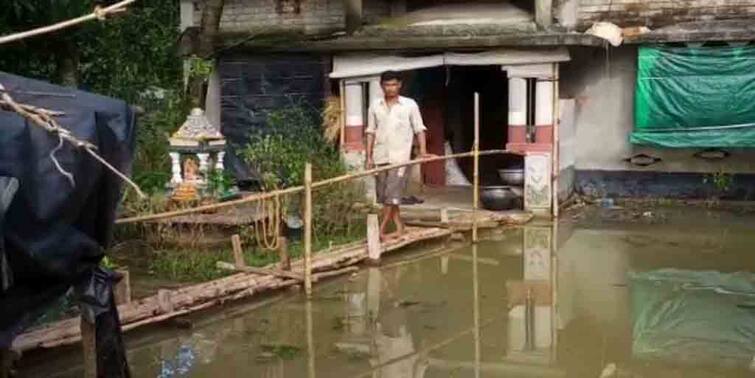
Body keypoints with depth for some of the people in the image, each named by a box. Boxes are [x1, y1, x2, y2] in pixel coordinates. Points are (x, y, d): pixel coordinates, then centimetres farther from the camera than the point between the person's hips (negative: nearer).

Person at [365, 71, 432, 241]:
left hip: (400, 157, -4)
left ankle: (381, 230, -5)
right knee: (384, 195, 6)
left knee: (392, 194, -9)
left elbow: (419, 129, 1)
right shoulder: (375, 106, 8)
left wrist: (423, 150, -10)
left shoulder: (410, 105, 0)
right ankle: (399, 227, 17)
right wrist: (369, 157, 6)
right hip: (381, 157, 4)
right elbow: (371, 132, 10)